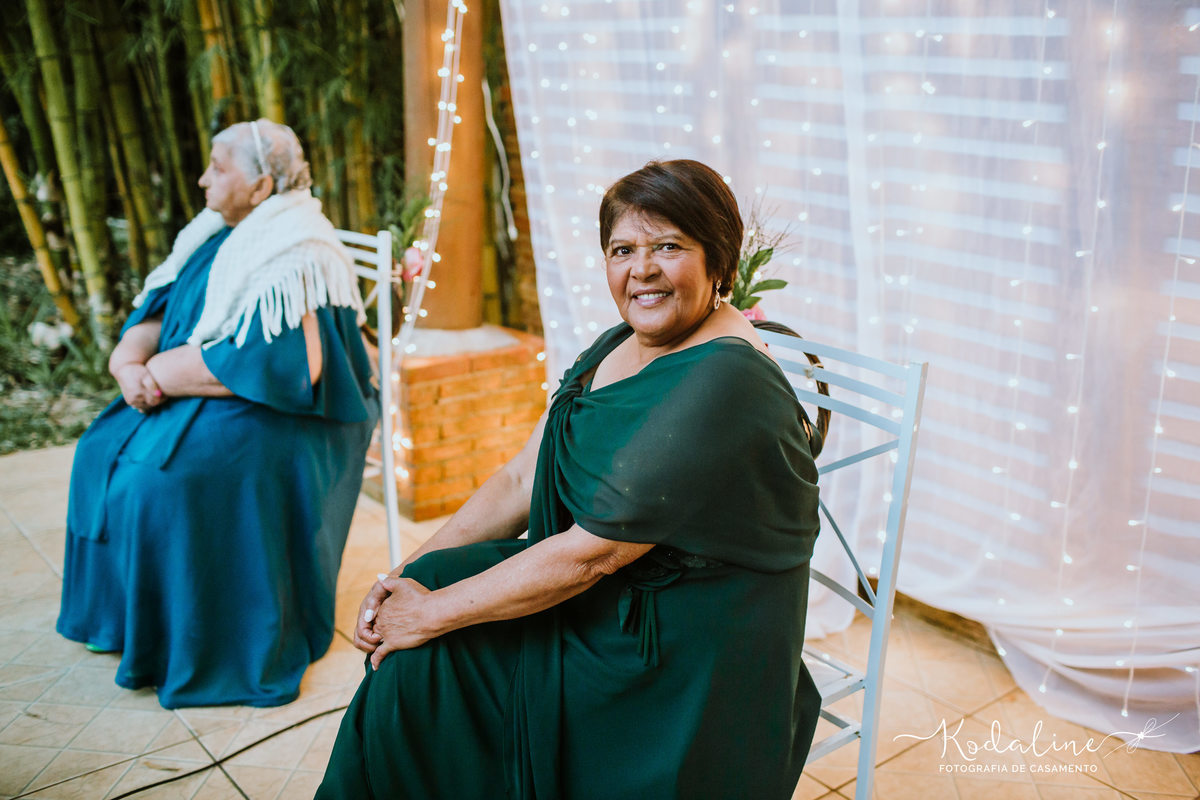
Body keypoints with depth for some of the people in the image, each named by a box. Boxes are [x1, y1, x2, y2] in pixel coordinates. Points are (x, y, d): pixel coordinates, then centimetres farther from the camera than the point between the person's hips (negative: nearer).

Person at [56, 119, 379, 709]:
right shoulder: (219, 237, 9)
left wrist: (167, 371, -20)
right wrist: (129, 362, -11)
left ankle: (191, 651, -6)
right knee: (104, 451, 3)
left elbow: (274, 367, -30)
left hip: (279, 418, -9)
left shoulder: (295, 260, -20)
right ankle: (119, 615, 18)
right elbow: (154, 311, 11)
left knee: (165, 478, -26)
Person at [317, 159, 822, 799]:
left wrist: (432, 612, -18)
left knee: (427, 643, -9)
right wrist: (410, 573, -5)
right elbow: (522, 480, 5)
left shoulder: (721, 385, -26)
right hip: (605, 604, 8)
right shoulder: (618, 347, 4)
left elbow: (591, 553, -26)